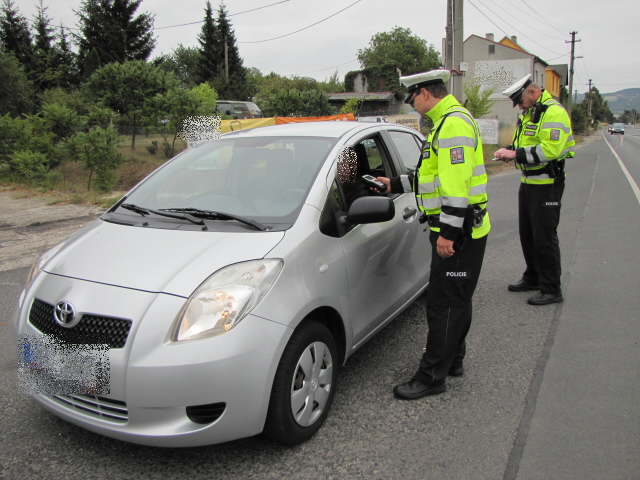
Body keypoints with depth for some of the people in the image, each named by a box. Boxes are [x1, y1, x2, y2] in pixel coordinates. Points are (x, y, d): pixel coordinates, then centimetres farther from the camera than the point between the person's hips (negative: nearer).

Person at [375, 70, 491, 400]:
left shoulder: (454, 123, -17)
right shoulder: (447, 122, 17)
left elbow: (457, 183, -25)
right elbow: (437, 177, 24)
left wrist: (448, 231, -25)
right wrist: (396, 184, 24)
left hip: (457, 233, -11)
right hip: (454, 231, 11)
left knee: (444, 304, -4)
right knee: (455, 300, 18)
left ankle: (432, 376, 5)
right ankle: (452, 361, 32)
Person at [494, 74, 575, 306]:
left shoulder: (553, 112, -16)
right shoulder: (528, 113, 15)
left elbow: (550, 150, -27)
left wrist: (516, 154, -24)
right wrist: (510, 150, 1)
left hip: (546, 185, -10)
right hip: (528, 182, 10)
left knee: (544, 237, -6)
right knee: (527, 233, 16)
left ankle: (552, 290, 3)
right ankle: (533, 278, 30)